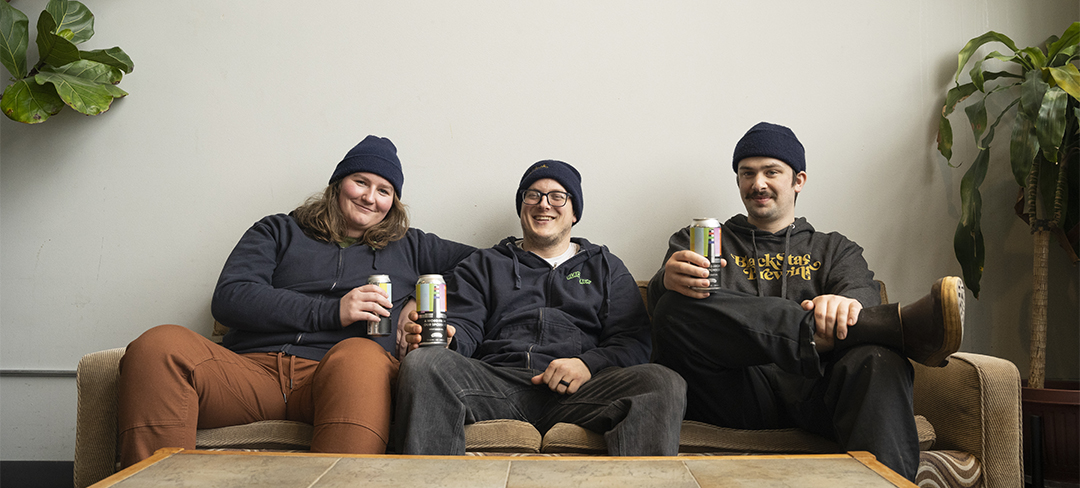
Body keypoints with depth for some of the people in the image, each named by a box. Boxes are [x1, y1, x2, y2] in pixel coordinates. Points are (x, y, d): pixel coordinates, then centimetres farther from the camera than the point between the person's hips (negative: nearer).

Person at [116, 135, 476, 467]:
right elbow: (228, 298, 9)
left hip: (337, 375, -1)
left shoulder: (408, 246, 29)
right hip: (253, 367, 1)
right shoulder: (279, 231, 26)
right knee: (157, 346, -28)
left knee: (362, 355, -39)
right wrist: (331, 312, -3)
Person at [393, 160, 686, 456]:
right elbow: (464, 329, 13)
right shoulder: (483, 266, 28)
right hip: (496, 381, 0)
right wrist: (443, 335, -14)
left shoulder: (607, 268, 27)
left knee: (665, 384, -30)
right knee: (422, 363, -32)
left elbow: (634, 343, 13)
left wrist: (588, 364, -10)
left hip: (578, 389, 0)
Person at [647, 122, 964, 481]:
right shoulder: (699, 241, 25)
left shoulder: (834, 250, 26)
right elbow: (660, 303, 6)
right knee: (677, 308, -30)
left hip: (812, 394, 0)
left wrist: (845, 305, -25)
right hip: (740, 392, 1)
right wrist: (669, 280, -23)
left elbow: (863, 293, 3)